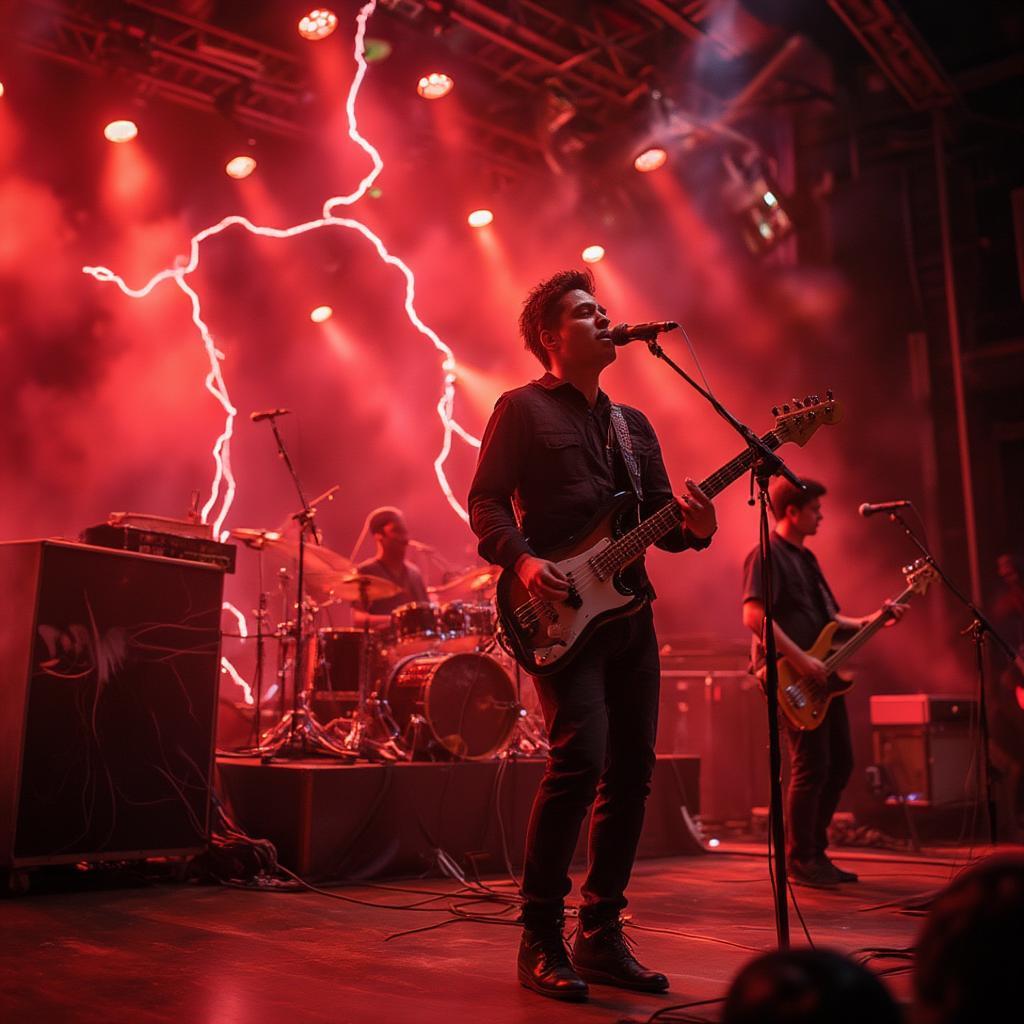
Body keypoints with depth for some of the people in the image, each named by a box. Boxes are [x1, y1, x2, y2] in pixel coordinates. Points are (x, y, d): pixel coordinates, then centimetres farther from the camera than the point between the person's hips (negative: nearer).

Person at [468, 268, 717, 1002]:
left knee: (631, 772, 5)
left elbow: (660, 516, 17)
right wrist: (522, 561, -21)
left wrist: (693, 527, -6)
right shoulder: (522, 408, 4)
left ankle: (602, 935, 17)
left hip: (631, 610, 7)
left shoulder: (633, 424, 21)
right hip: (561, 613, -7)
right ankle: (542, 940, -3)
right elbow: (485, 501, -4)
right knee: (581, 760, -18)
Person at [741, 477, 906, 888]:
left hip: (821, 677, 10)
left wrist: (871, 620, 11)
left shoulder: (806, 558, 21)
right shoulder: (767, 555, -10)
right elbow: (754, 616, -22)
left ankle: (816, 853, 21)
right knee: (812, 765, -8)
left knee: (841, 762, 11)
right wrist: (801, 659, -23)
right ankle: (799, 861, 5)